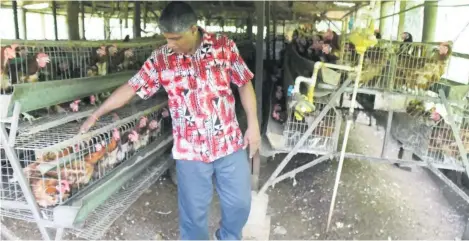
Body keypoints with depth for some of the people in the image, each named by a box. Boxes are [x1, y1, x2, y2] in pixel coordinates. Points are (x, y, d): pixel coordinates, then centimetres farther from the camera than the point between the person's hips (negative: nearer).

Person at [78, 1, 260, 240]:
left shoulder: (224, 46, -5)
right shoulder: (160, 59, -5)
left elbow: (244, 84, 1)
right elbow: (130, 88, 1)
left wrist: (253, 125, -4)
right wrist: (95, 115, 5)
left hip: (230, 143, 1)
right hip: (190, 150, 0)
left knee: (239, 203, 15)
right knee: (194, 211, 11)